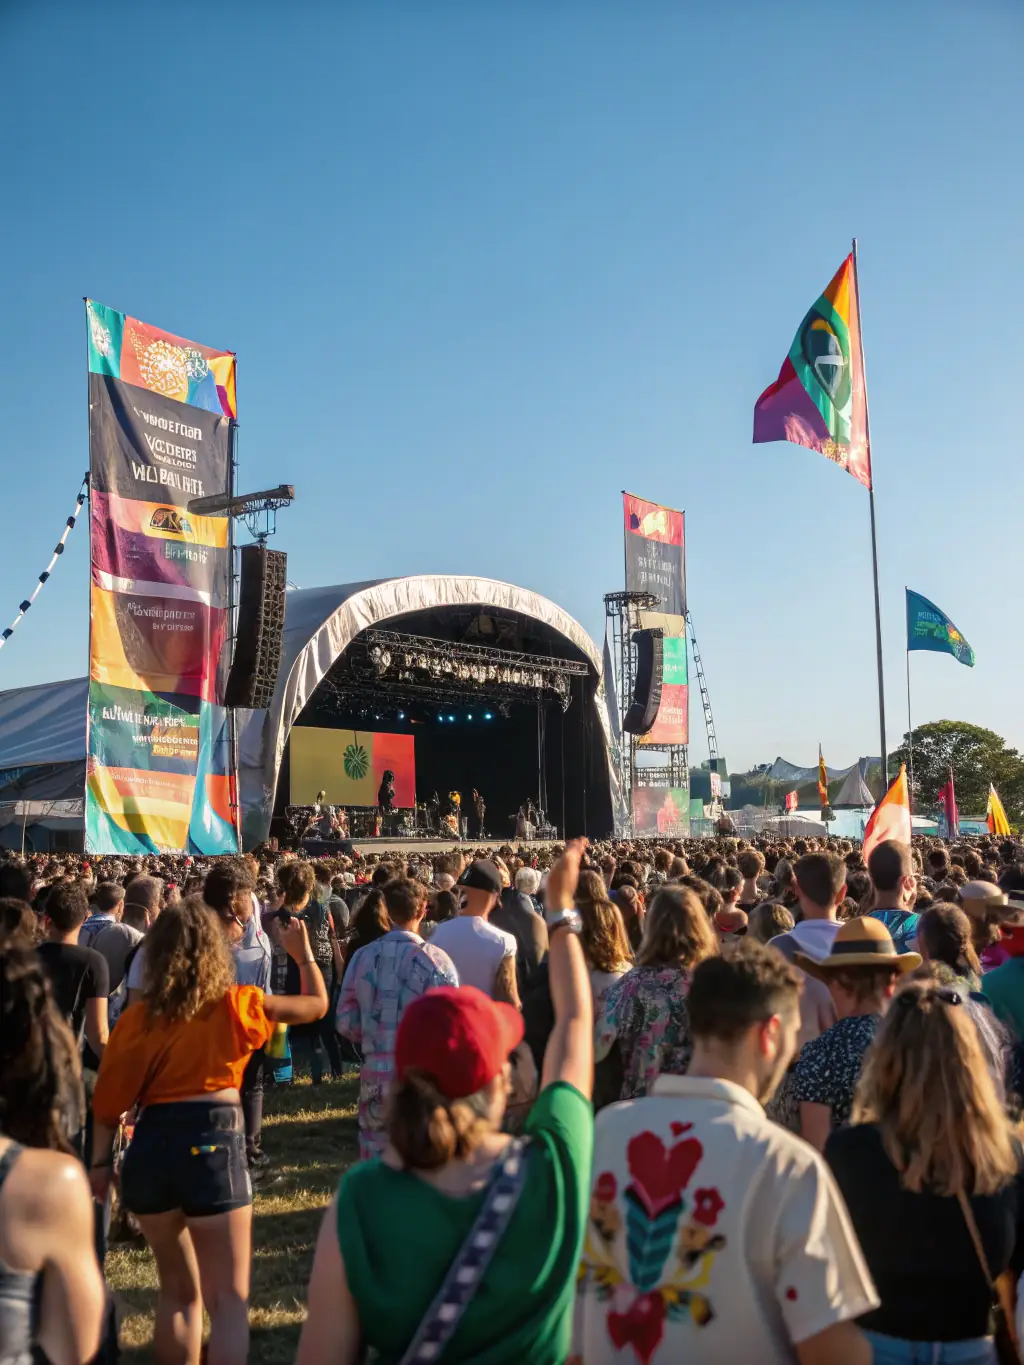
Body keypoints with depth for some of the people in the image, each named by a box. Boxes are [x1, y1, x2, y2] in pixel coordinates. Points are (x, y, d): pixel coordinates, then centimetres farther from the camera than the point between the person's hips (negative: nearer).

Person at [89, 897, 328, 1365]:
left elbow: (109, 1098, 2)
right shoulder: (234, 1006, -3)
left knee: (178, 1292, 23)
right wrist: (302, 950, 21)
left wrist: (100, 1162, 12)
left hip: (149, 1147, 4)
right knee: (228, 1300, 7)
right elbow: (316, 1003, 7)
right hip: (213, 1147, -4)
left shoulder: (136, 1017, 2)